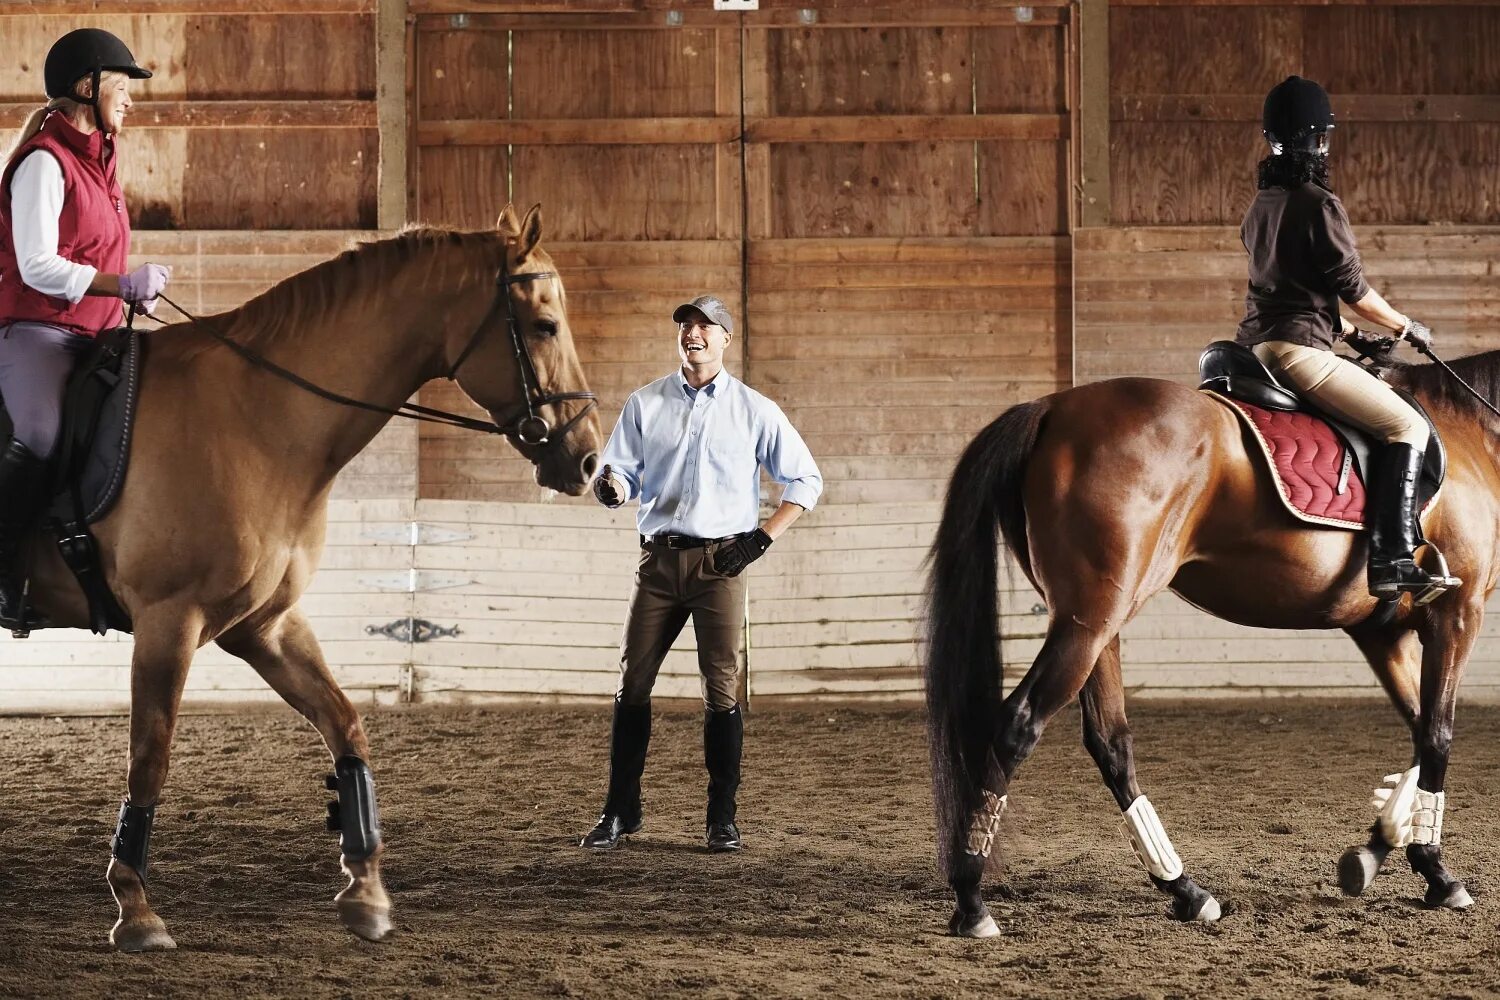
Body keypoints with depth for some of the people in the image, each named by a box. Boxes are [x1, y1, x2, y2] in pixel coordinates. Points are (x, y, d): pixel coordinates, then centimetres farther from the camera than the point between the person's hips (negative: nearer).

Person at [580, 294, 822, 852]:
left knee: (722, 690, -4)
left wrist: (763, 537, -2)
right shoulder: (646, 404, 11)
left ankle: (722, 819, 2)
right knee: (632, 682, 1)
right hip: (659, 559, 2)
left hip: (720, 561, -2)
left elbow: (805, 480, 8)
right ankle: (620, 811, 8)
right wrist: (610, 485, -17)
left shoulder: (754, 410, 5)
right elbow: (623, 470, 8)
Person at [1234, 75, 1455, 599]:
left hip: (1257, 341, 10)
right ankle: (1391, 560, -21)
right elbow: (1353, 288, -9)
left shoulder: (1260, 206, 15)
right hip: (1299, 349, -10)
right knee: (1407, 426, -9)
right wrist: (1406, 327, 7)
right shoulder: (1320, 205, -11)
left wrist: (1345, 329, 31)